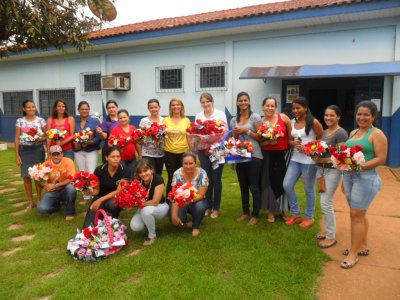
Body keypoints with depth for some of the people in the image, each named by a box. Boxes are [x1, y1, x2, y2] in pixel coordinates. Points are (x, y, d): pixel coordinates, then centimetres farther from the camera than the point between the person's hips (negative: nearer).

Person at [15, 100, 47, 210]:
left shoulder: (41, 120, 1)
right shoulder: (20, 121, 3)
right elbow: (17, 139, 3)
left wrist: (39, 140, -17)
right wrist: (17, 155, -1)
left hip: (38, 150, -1)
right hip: (24, 150, 1)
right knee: (26, 176, 3)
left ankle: (39, 200, 15)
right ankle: (30, 201, 15)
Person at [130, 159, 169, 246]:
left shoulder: (158, 179, -25)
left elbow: (155, 202, -25)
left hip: (160, 207, -4)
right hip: (145, 208, 4)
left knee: (146, 211, -36)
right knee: (135, 226, -20)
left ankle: (152, 235, -10)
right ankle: (149, 225, 14)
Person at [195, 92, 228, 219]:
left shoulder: (220, 114, 0)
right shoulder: (198, 116, 10)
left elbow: (226, 131, -3)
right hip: (203, 150, 3)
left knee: (216, 178, 2)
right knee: (207, 178, 7)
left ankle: (216, 208, 15)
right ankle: (208, 206, 21)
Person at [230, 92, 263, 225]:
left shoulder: (255, 117, -3)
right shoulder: (234, 120, 11)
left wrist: (246, 131, -15)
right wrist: (236, 133, -4)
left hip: (254, 155, -5)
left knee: (253, 186, -1)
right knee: (243, 185, 11)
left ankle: (256, 215, 11)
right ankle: (246, 212, 24)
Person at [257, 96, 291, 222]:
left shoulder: (283, 117, -6)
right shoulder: (260, 123, -3)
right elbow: (259, 143, 0)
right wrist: (268, 142, -17)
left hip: (284, 154, 0)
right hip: (268, 155, 0)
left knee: (283, 181, 6)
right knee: (270, 182, 5)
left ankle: (283, 209, 27)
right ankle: (271, 211, 22)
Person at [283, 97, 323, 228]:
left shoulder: (313, 122, -9)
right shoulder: (292, 122, 9)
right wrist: (294, 144, -7)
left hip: (309, 160, -6)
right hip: (295, 158, 6)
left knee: (309, 189, 5)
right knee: (287, 185, 1)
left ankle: (309, 217, 23)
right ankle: (296, 214, 18)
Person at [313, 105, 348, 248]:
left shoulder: (341, 133, -12)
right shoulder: (324, 132, 12)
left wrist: (322, 160, -19)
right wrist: (316, 156, -4)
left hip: (333, 171, -8)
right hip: (321, 169, 8)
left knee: (326, 203, -6)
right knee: (324, 202, 13)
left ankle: (331, 237, 8)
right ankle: (329, 230, 28)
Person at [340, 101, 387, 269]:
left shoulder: (377, 134, -8)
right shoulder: (353, 132, 14)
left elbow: (381, 159, -13)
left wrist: (360, 166, -25)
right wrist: (344, 179, 16)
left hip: (366, 178, -7)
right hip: (349, 176, 7)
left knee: (356, 216, -3)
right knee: (359, 214, 16)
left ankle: (353, 254, 8)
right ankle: (363, 246, 31)